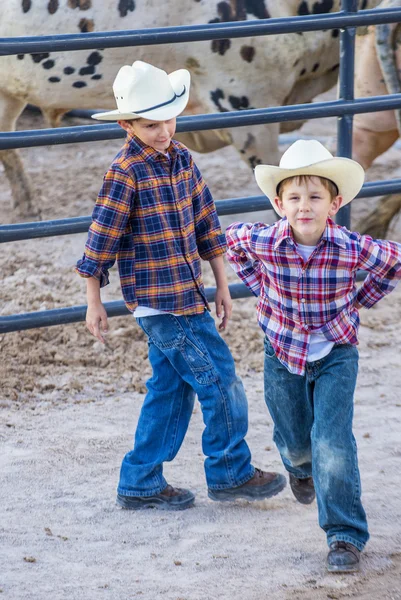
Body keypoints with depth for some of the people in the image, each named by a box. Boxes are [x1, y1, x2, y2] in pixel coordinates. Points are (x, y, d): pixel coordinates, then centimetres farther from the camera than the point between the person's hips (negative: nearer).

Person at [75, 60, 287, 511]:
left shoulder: (182, 159, 7)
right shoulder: (125, 173, -15)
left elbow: (205, 223, 15)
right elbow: (100, 239, -12)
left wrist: (221, 284, 16)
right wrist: (94, 304, -9)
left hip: (186, 295, 8)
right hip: (158, 300, -8)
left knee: (171, 388, 13)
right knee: (220, 381, -3)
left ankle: (141, 484, 22)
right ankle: (230, 473, 12)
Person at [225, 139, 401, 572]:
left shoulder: (352, 249, -24)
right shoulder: (263, 242, -21)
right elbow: (231, 239, 5)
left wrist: (359, 301, -3)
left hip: (335, 355, -2)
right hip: (283, 353, 2)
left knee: (332, 443, -14)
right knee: (294, 438, 19)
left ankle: (345, 534, -4)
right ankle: (301, 468, 57)